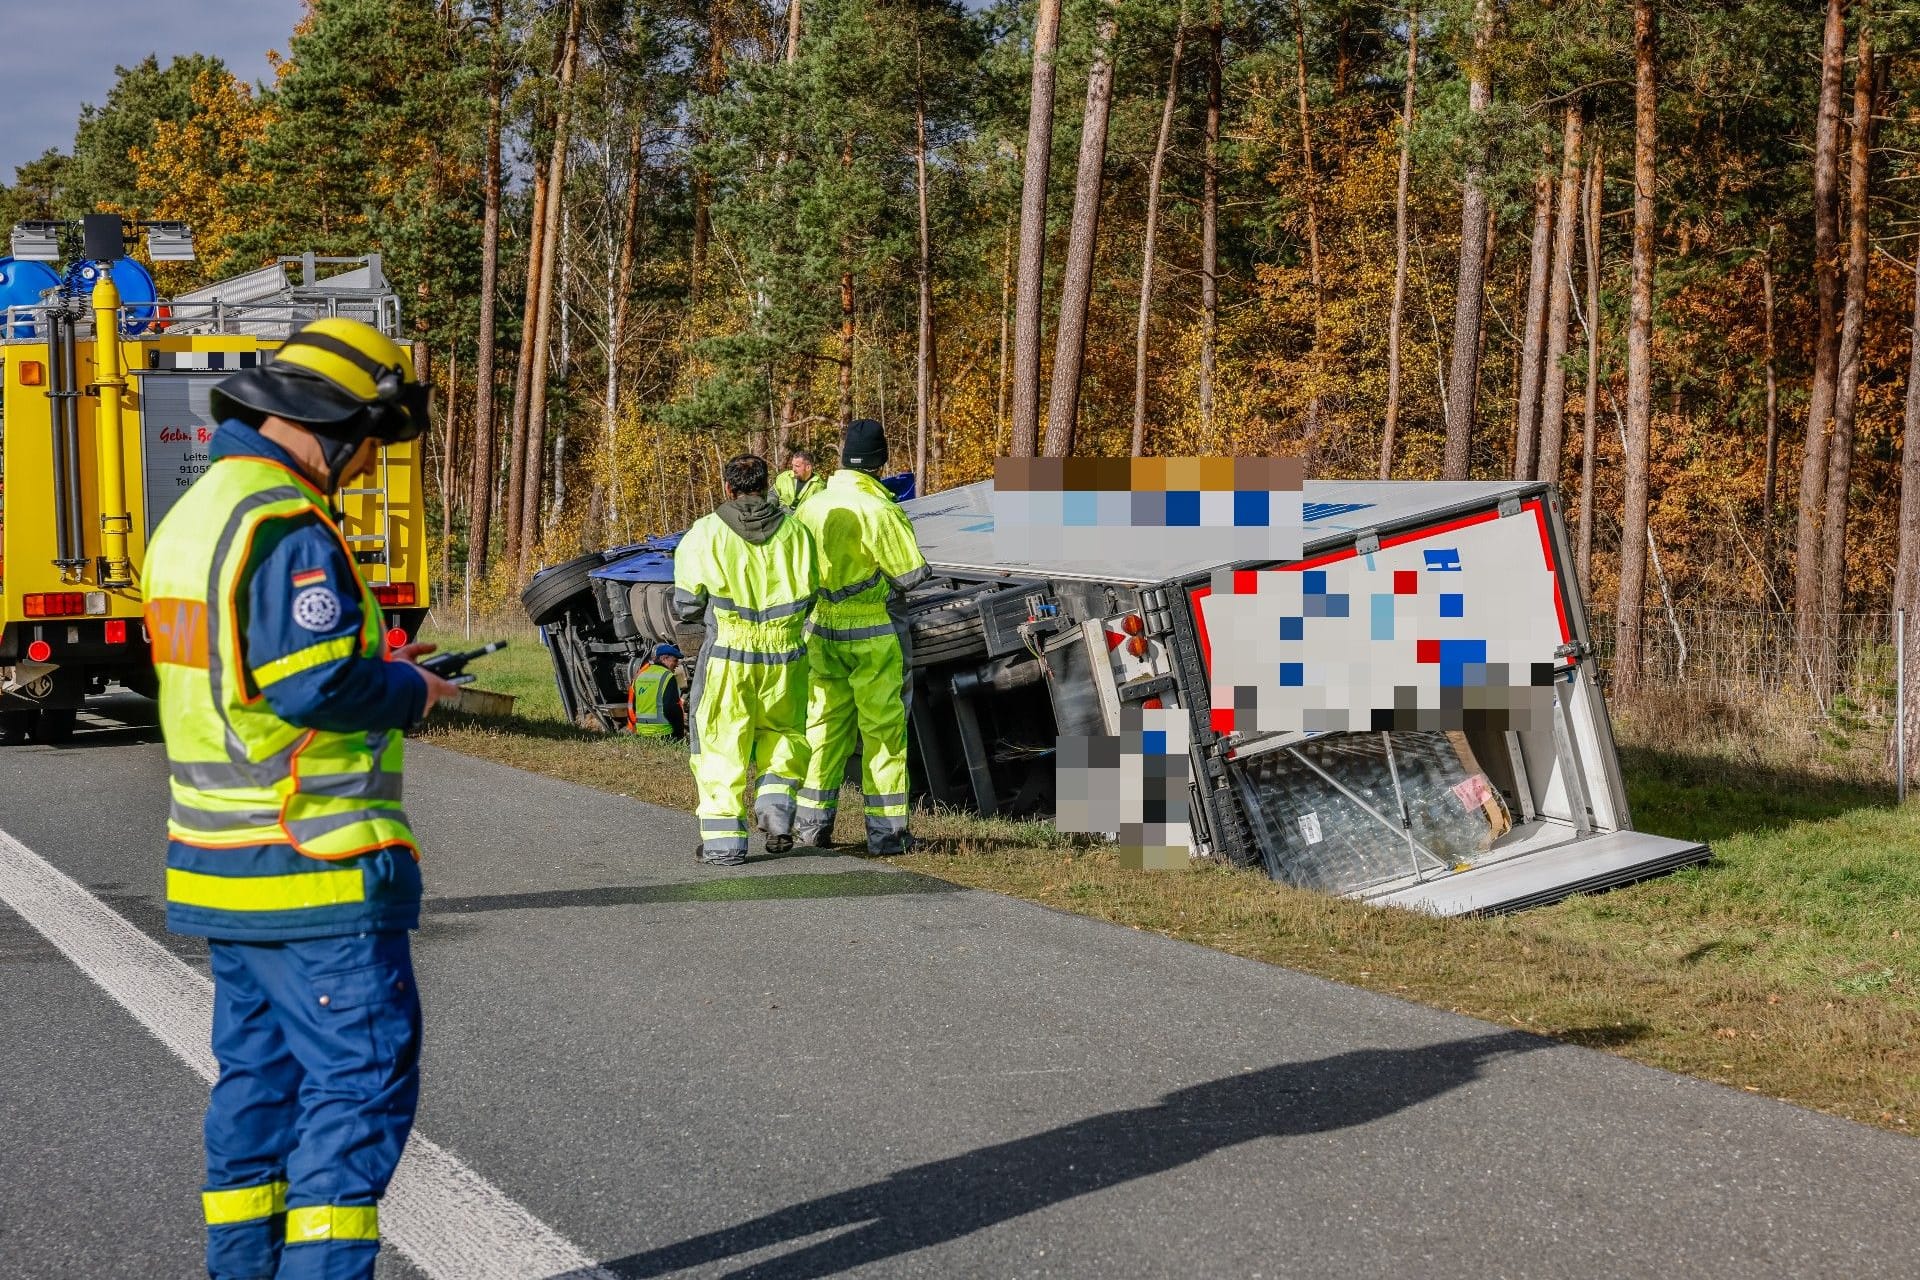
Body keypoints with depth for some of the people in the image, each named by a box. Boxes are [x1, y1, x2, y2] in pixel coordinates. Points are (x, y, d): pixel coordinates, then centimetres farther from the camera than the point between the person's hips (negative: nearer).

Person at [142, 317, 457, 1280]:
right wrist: (408, 691, -8)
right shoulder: (286, 527, -19)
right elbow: (316, 686, -26)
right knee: (362, 1075, -5)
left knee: (259, 1074, 17)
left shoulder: (194, 514, 14)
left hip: (224, 861, 10)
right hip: (313, 872, -10)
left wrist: (368, 664, 14)